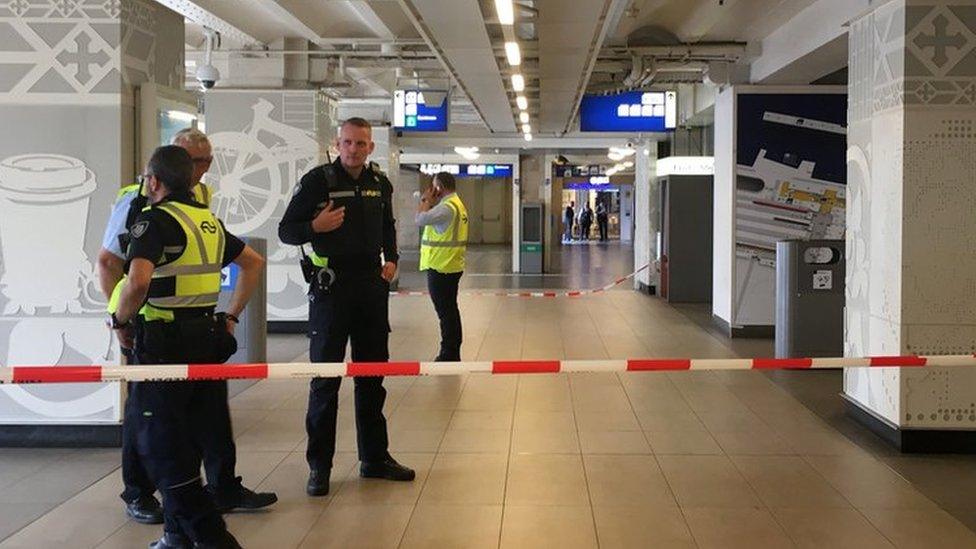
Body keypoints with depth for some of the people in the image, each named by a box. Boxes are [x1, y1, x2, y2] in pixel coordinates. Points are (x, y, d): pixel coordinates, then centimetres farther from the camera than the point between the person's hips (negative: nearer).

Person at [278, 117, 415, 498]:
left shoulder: (380, 183, 9)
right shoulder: (317, 180, -6)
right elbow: (286, 231, -5)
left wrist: (391, 259, 9)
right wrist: (316, 227, -23)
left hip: (372, 285, 5)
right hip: (331, 286, -5)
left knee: (373, 376, 12)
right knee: (325, 377, -1)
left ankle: (375, 458, 24)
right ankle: (319, 466, 7)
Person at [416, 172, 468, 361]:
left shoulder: (447, 207, -19)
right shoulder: (457, 204, 15)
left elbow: (420, 219, -24)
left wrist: (427, 200, -9)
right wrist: (428, 202, 4)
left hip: (441, 268, -11)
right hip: (452, 266, 11)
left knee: (446, 312, -5)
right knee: (450, 311, 17)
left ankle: (448, 355, 0)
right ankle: (453, 353, 25)